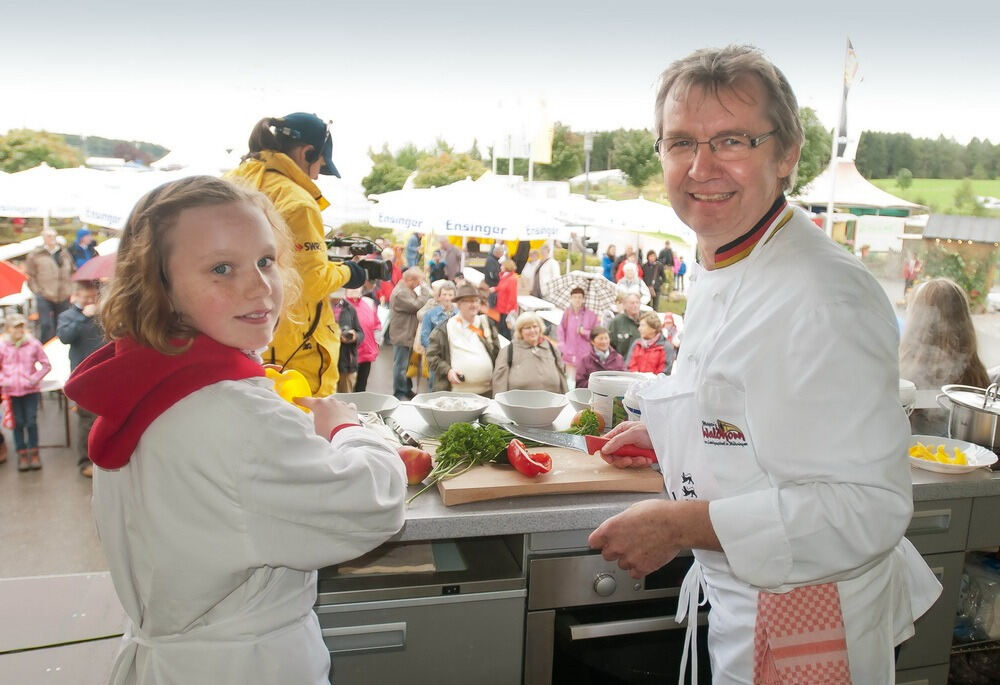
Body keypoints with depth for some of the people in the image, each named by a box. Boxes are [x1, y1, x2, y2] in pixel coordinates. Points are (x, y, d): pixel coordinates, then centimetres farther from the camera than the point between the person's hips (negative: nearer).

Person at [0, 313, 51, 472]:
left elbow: (46, 365, 2)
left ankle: (33, 452, 16)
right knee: (18, 423, 7)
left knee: (31, 422, 3)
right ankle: (22, 454, 16)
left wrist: (36, 378, -8)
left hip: (31, 390, -1)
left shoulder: (33, 344, -3)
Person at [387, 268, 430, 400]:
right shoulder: (400, 293, -20)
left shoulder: (408, 290, 14)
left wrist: (422, 289, 2)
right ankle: (399, 393, 7)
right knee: (401, 365, -2)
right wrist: (424, 290, -16)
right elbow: (416, 305, -24)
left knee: (408, 364, 19)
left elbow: (415, 302, 16)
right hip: (402, 335, -10)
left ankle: (407, 390, 30)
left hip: (408, 334, 10)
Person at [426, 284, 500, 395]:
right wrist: (447, 370, -12)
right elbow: (432, 355, 1)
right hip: (456, 394, -3)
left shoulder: (487, 324, 11)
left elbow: (497, 352, 15)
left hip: (486, 391, 3)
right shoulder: (445, 328, 0)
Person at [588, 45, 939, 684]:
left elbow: (869, 506, -31)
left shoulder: (824, 299, -29)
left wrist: (683, 525, -31)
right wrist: (669, 437, 14)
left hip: (804, 632, -8)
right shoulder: (723, 276, 3)